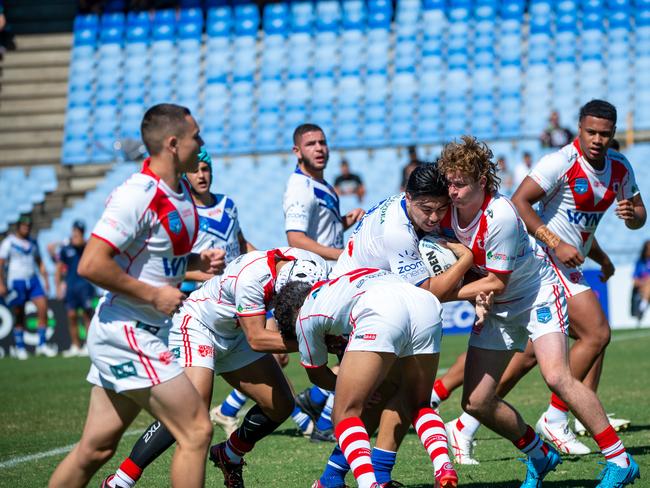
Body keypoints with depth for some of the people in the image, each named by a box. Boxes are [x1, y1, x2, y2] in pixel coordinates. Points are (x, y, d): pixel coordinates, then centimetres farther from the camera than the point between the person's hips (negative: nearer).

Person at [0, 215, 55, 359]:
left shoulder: (32, 243, 14)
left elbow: (39, 262, 23)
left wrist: (45, 279, 14)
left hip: (33, 280, 4)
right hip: (16, 282, -4)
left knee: (43, 307, -10)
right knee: (19, 317, 1)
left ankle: (42, 345, -4)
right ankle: (20, 348, 11)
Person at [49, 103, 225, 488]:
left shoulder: (180, 190, 10)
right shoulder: (137, 196, -19)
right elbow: (91, 265, -24)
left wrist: (199, 261, 7)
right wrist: (154, 294, -19)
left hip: (145, 335, 9)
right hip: (128, 333, -9)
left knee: (96, 448, 11)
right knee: (197, 431, -10)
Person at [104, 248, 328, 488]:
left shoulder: (305, 266, -18)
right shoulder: (251, 278, -37)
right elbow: (256, 339, -31)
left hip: (233, 336, 8)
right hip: (197, 326, -8)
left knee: (281, 405, 2)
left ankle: (229, 456, 27)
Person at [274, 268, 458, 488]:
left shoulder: (305, 315, 26)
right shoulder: (339, 282, 43)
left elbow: (317, 374, 38)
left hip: (381, 314, -6)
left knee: (346, 414, 4)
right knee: (418, 406, 23)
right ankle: (444, 470, 0)